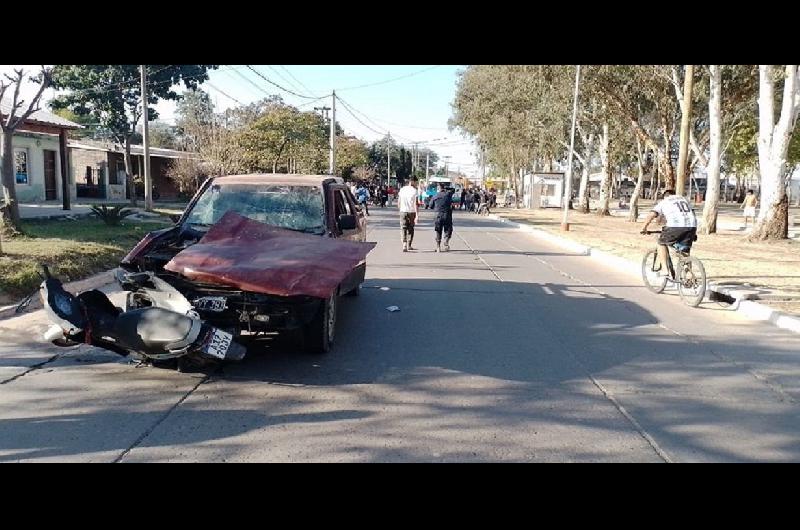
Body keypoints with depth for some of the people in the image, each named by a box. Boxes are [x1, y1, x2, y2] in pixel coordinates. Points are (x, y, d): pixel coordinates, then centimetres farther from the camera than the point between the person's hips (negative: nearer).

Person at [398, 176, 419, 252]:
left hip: (403, 211, 3)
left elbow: (398, 202, 12)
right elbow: (416, 204, -14)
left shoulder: (402, 190, 6)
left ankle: (404, 245, -13)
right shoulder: (414, 191, -9)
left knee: (404, 229, 3)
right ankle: (409, 245, 19)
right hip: (411, 212, -3)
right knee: (410, 229, 12)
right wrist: (417, 215, -15)